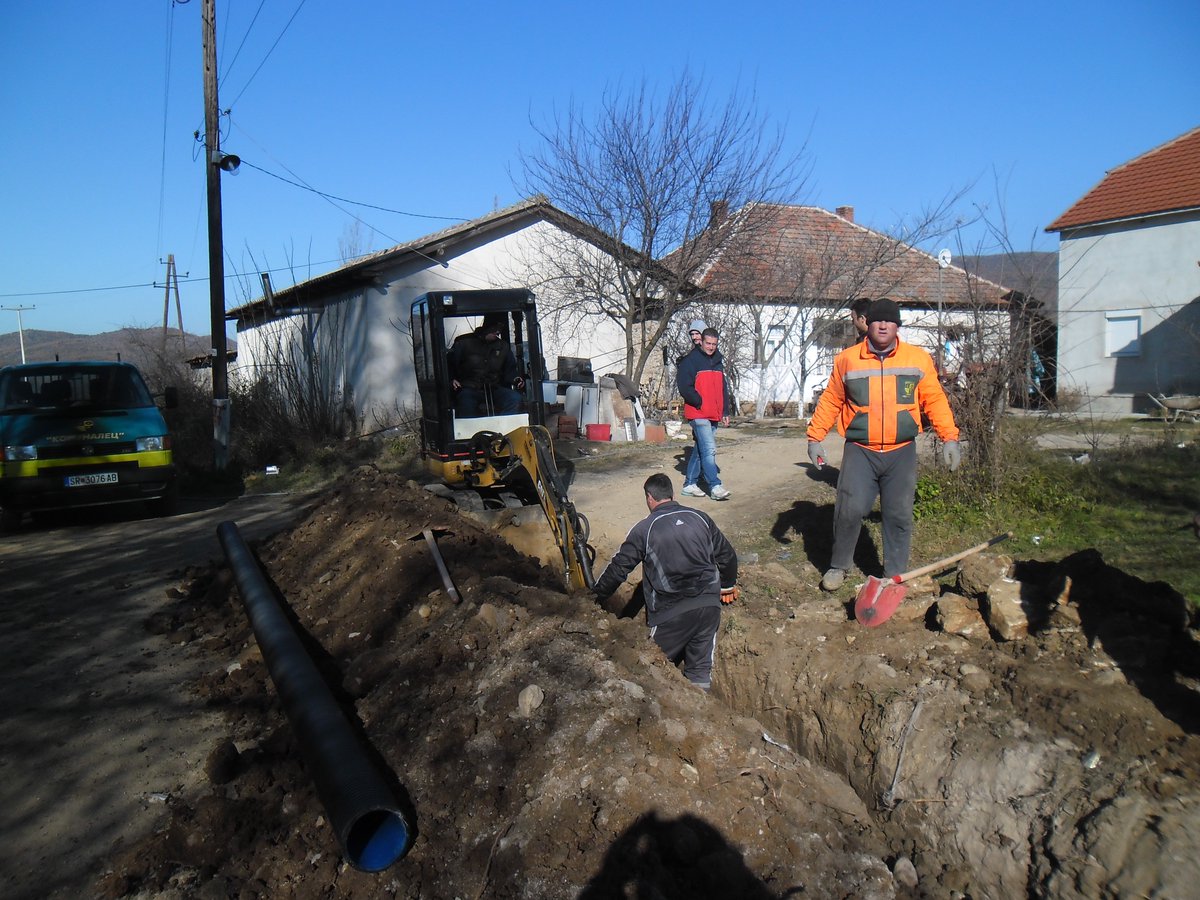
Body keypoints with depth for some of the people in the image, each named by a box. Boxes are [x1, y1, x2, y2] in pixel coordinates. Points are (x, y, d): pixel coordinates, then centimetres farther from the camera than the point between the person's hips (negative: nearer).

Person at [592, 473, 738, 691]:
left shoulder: (644, 529, -1)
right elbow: (727, 555, 19)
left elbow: (619, 568, 2)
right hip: (709, 604, 5)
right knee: (701, 669, 16)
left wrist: (594, 595, 16)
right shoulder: (699, 518, 10)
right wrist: (728, 584, 37)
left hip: (671, 612, -4)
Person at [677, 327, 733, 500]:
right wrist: (700, 403, -13)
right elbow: (684, 387, -13)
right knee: (709, 450, -14)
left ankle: (689, 484, 19)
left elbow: (723, 388, 22)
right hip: (698, 414, -8)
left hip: (714, 415, 8)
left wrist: (725, 411, 17)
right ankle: (715, 486, -14)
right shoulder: (690, 361, -6)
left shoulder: (718, 362, 16)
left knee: (700, 450, 11)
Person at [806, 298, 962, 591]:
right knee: (849, 510, -6)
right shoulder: (847, 359, 3)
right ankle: (838, 567, 15)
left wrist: (949, 437, -2)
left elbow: (935, 400, 5)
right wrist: (815, 437, 4)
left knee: (899, 516, 6)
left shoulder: (918, 358, 4)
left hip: (901, 453, 1)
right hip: (859, 451, -1)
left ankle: (895, 576, 21)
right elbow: (830, 401, 8)